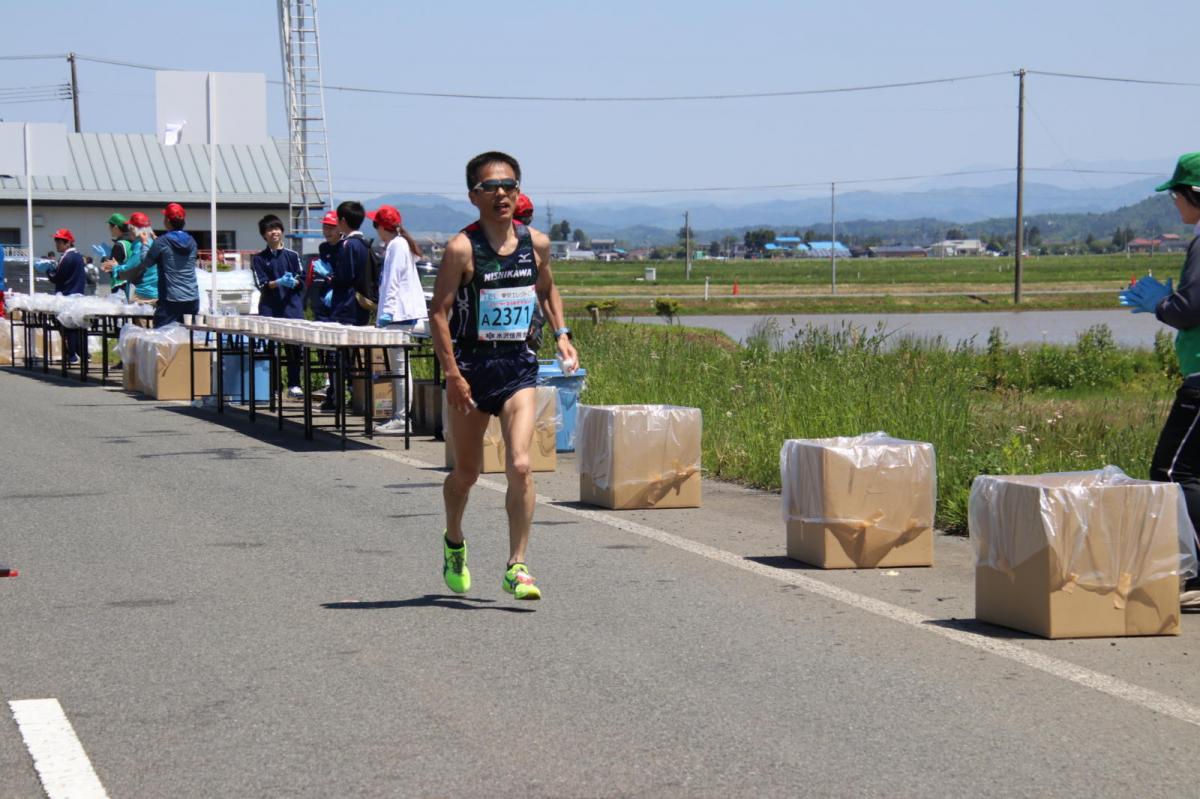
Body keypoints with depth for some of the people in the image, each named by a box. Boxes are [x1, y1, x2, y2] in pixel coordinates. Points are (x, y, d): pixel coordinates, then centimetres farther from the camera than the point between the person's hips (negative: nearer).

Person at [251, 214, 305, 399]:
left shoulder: (292, 255, 10)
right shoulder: (259, 259, 7)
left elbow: (301, 280, 9)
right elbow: (261, 284, -2)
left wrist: (293, 282, -14)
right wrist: (279, 282, -18)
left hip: (291, 306, 1)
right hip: (269, 308, 0)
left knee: (293, 348, -3)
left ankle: (294, 385, 4)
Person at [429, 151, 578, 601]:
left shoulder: (537, 244, 2)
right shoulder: (462, 249, -11)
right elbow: (438, 312, -11)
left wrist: (561, 335, 8)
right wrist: (452, 374, -17)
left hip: (519, 366, 2)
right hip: (471, 365, -2)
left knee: (520, 466, -14)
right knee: (466, 473, 11)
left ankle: (516, 567, -8)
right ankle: (454, 543, 40)